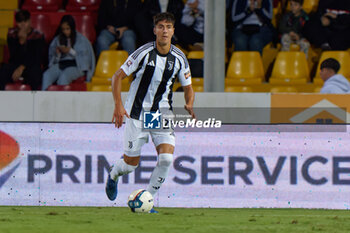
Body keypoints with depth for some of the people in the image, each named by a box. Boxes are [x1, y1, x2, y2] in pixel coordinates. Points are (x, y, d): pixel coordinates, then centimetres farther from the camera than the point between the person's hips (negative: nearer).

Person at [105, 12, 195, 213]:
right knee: (131, 164, 3)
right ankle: (113, 175, 41)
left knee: (166, 159, -18)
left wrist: (189, 104, -11)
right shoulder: (144, 53, -12)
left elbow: (188, 87, 11)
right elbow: (118, 76, -6)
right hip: (138, 113, -3)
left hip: (163, 115, 3)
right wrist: (118, 105, -17)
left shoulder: (179, 58, -2)